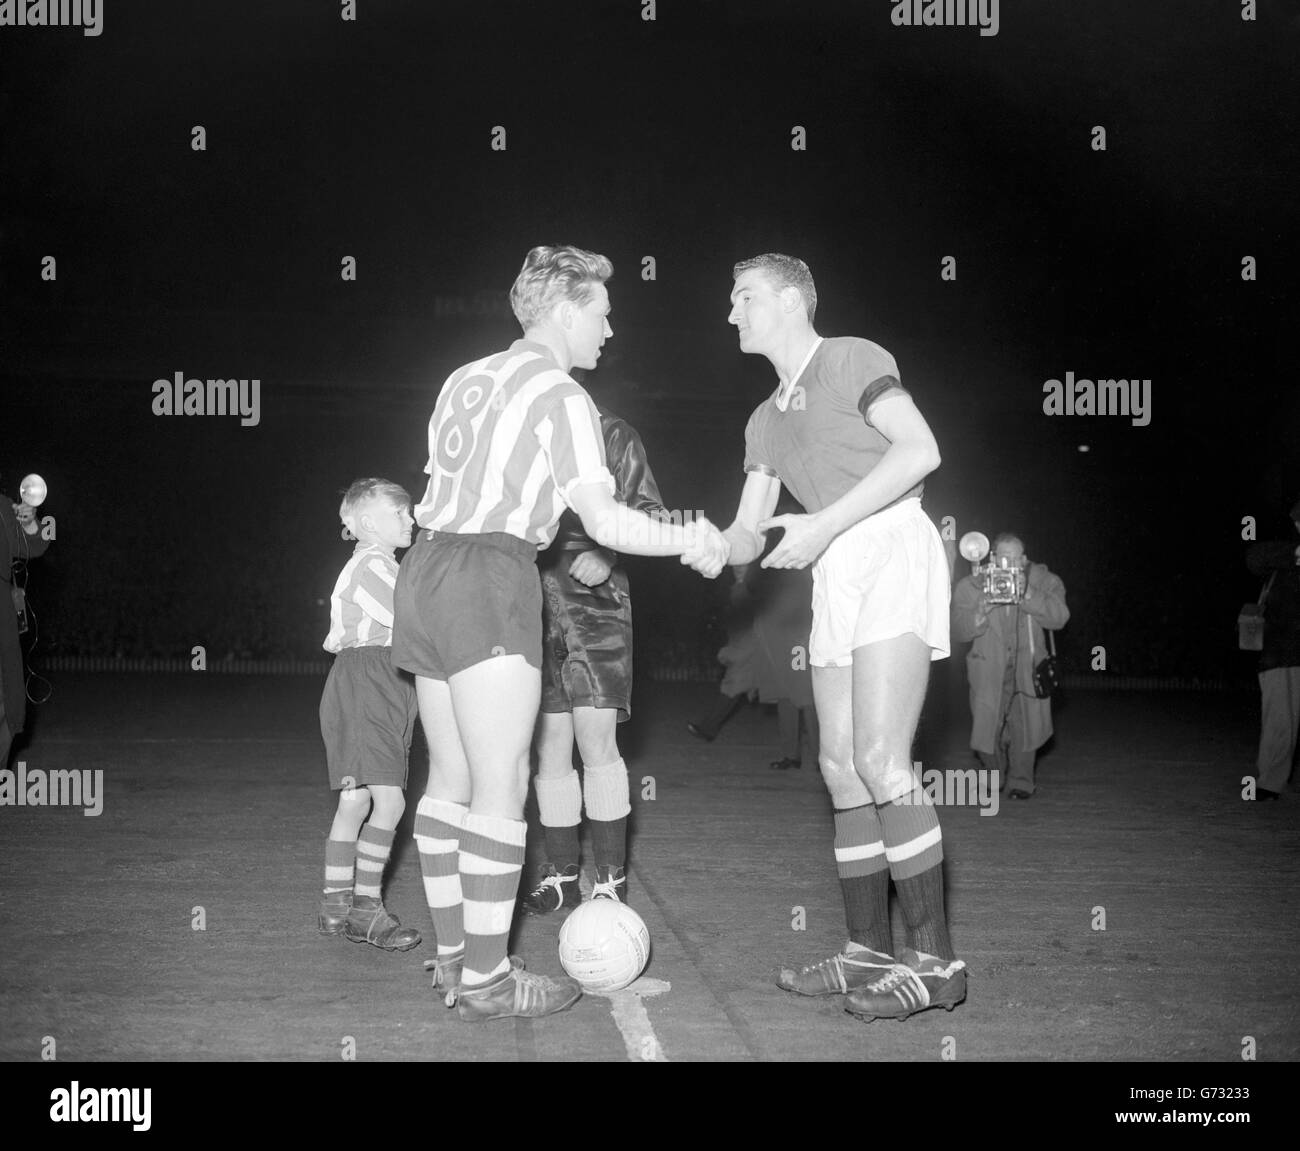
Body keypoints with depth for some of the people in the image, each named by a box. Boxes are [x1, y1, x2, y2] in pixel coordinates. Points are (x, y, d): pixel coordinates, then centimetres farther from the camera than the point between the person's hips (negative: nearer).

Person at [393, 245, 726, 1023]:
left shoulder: (466, 378, 17)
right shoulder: (561, 395, -5)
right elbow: (603, 520, -13)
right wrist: (690, 542, -2)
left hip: (427, 569, 8)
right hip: (492, 580, -8)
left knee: (452, 781, 12)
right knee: (502, 785, -5)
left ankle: (453, 956, 18)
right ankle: (485, 980, -2)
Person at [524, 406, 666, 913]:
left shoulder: (611, 433, 5)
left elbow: (649, 514, 3)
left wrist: (608, 556, -13)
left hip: (594, 600, -3)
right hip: (535, 600, 3)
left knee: (596, 737, -10)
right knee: (549, 746, 5)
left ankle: (611, 880, -1)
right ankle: (562, 875, 16)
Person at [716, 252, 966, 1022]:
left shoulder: (851, 359, 0)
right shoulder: (767, 420, 23)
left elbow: (920, 450, -14)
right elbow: (747, 538, 19)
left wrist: (824, 524, -17)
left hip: (893, 548, -8)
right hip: (834, 579, 8)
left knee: (880, 760, -17)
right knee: (843, 768, 3)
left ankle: (935, 959, -12)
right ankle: (870, 953, 9)